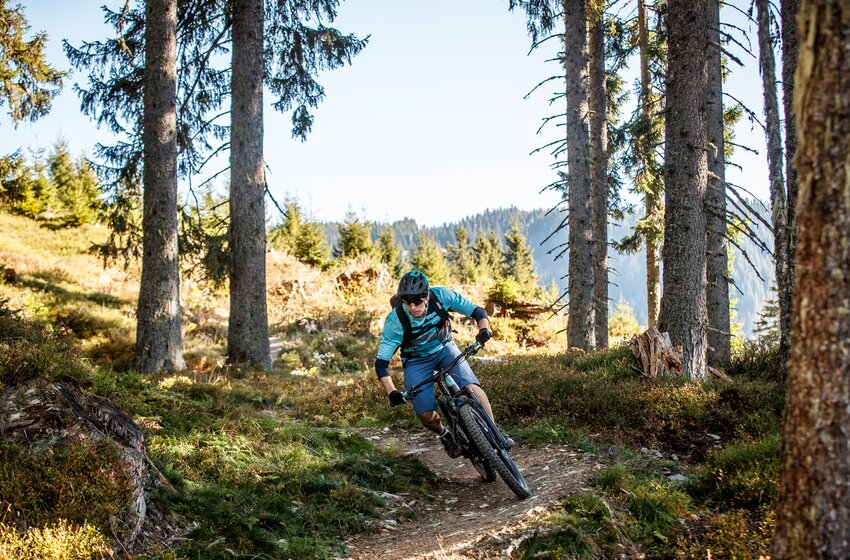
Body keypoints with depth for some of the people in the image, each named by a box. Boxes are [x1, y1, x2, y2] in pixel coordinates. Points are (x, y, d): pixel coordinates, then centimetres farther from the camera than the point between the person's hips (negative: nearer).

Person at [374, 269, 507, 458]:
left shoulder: (441, 296, -26)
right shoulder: (395, 321, -30)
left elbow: (477, 311, -16)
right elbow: (381, 363, -25)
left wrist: (484, 329, -38)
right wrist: (391, 392, -40)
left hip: (444, 348, 1)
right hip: (416, 362, -1)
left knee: (471, 387, -25)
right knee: (426, 416, -15)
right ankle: (445, 435, 19)